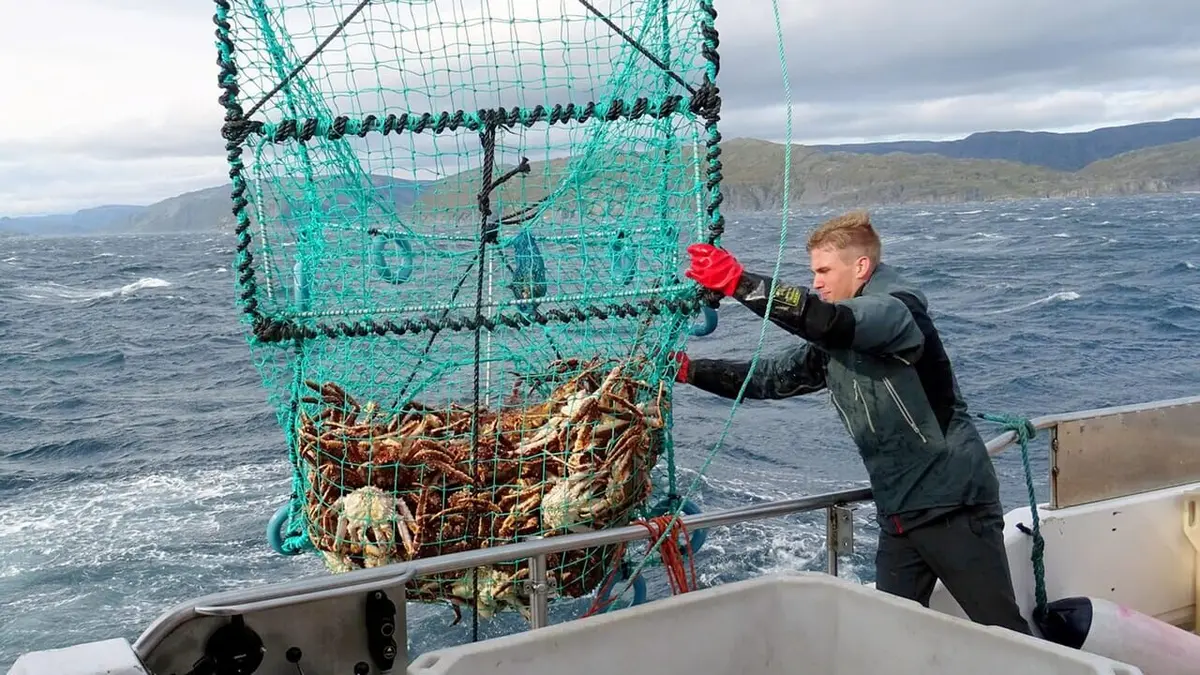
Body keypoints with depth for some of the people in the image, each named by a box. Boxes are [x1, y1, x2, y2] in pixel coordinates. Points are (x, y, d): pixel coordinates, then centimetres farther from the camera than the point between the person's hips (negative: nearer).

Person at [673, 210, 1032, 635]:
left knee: (1002, 633, -1)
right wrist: (690, 371, 4)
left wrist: (739, 282, -35)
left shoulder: (896, 309, -13)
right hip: (899, 510, 8)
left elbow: (829, 320, -32)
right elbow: (768, 377, 13)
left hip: (953, 502, -8)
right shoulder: (833, 343, 12)